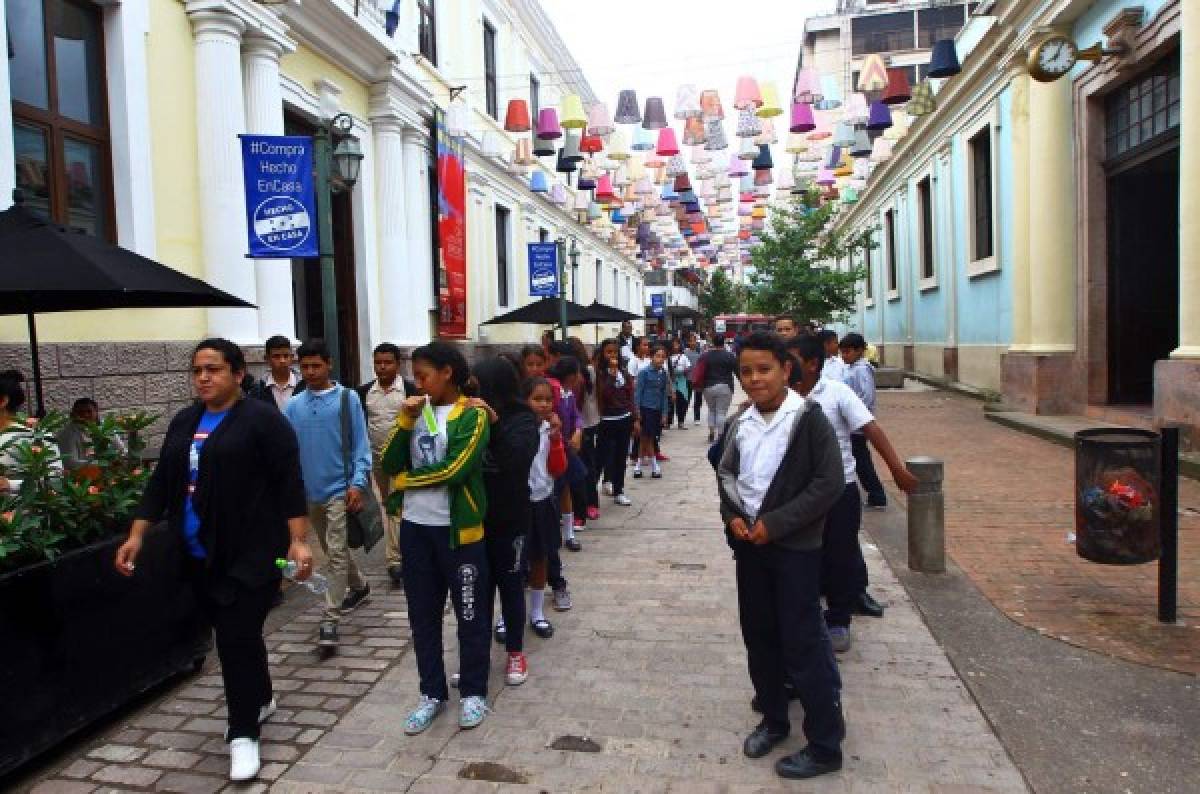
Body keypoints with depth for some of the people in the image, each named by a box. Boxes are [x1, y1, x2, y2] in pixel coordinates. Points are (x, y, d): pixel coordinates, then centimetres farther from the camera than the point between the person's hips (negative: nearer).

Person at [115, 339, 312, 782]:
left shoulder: (263, 420, -9)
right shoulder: (183, 423, 12)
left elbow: (289, 483, -14)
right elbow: (161, 483, 14)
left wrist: (298, 541, -19)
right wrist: (136, 537, 7)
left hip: (250, 553, -7)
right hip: (199, 554, 7)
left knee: (237, 637, -6)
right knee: (231, 633, 18)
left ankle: (243, 734, 6)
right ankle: (260, 701, 37)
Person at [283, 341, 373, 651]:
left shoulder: (348, 399, -7)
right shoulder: (293, 406, 3)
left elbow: (361, 444, -8)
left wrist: (358, 483, -16)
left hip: (339, 489, -5)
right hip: (309, 492, 5)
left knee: (336, 554, -6)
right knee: (334, 550, 20)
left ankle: (329, 621, -2)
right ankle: (358, 586, 42)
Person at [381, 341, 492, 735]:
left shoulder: (472, 414, -9)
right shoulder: (418, 410, 9)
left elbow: (453, 469, -20)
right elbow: (390, 463, 2)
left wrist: (405, 481, -7)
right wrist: (405, 420, -11)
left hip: (457, 528, -6)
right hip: (415, 527, 6)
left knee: (470, 614, 8)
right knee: (422, 615, 14)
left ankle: (473, 692, 24)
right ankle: (432, 692, 29)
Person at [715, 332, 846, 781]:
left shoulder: (807, 418, -12)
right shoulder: (739, 423, 6)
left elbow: (829, 483, -16)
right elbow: (726, 474, 16)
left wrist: (776, 523, -19)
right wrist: (732, 515, -2)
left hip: (794, 547, -6)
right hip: (748, 543, 6)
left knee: (803, 644, 0)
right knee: (759, 636, 16)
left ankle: (825, 746, 15)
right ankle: (774, 719, 35)